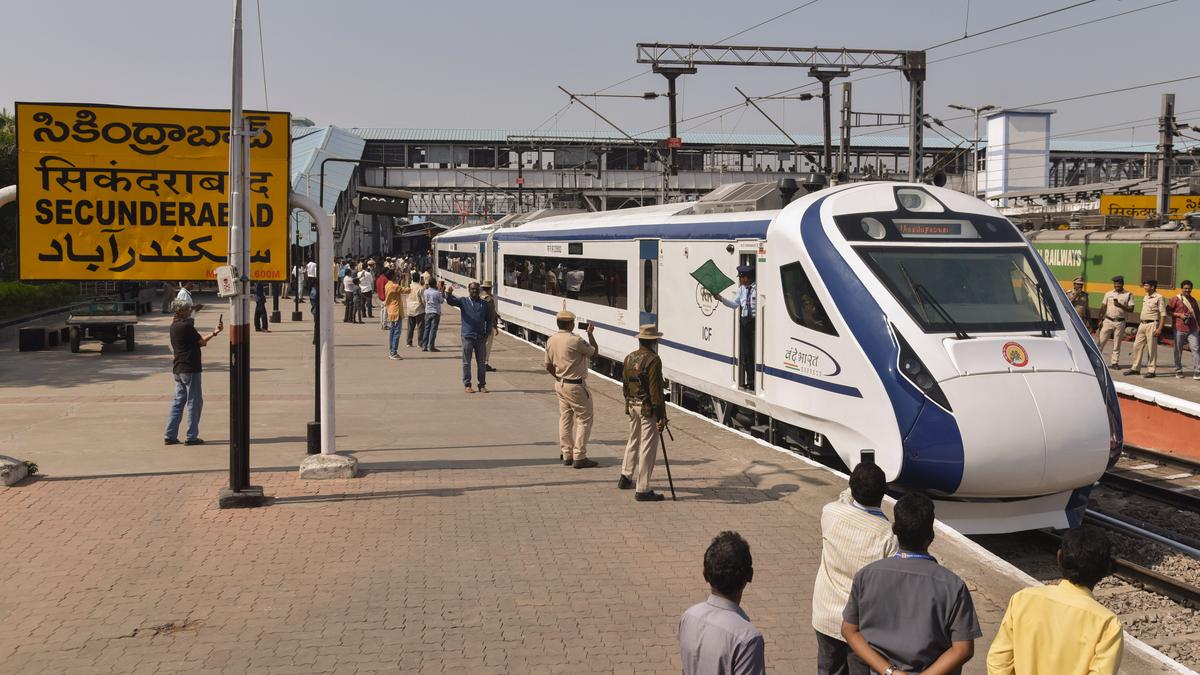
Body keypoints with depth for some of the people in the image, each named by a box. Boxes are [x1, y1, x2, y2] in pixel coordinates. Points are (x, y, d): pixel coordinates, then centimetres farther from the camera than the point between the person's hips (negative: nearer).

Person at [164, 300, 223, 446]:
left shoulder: (174, 326, 11)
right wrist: (215, 333, 2)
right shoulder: (186, 326, -15)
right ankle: (191, 437, 1)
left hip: (178, 368, 9)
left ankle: (170, 436, 12)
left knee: (179, 401, 12)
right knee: (195, 402, -1)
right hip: (190, 368, -9)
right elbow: (202, 342, -9)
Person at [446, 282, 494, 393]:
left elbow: (489, 320, 14)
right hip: (467, 337, -2)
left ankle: (482, 385, 13)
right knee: (466, 362, 2)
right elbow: (451, 301, -11)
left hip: (481, 337, 2)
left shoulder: (485, 304, 11)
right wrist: (449, 293, -33)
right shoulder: (463, 301, 4)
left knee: (481, 363, 6)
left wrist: (487, 332, 2)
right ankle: (467, 385, 8)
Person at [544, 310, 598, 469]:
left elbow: (548, 366, 11)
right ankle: (579, 457, -1)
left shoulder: (551, 341, 3)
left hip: (560, 384, 8)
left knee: (565, 419, 15)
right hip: (576, 386, -8)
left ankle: (567, 455, 21)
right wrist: (590, 333, 7)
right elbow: (594, 351, -5)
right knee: (584, 420, 0)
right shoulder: (575, 340, -20)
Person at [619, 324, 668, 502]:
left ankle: (625, 478, 37)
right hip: (648, 408, -8)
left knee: (633, 441, 24)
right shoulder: (653, 359, -16)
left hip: (632, 406, 8)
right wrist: (661, 416, -18)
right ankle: (642, 490, -2)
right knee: (647, 447, -4)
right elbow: (656, 389, -20)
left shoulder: (629, 358, 8)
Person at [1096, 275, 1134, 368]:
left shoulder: (1128, 295, 3)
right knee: (1101, 341, -3)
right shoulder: (1108, 294, 11)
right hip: (1108, 321, 2)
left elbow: (1131, 309, -4)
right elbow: (1103, 307, 11)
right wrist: (1100, 320, 4)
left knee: (1117, 344, 3)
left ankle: (1114, 362, 7)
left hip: (1120, 322, -2)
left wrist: (1120, 305, -18)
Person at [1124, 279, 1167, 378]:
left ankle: (1151, 370, 3)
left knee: (1151, 348, -3)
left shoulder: (1158, 298, -9)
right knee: (1137, 346, 8)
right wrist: (1141, 325, 16)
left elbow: (1163, 314, -12)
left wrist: (1159, 328, -19)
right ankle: (1135, 368, 16)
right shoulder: (1145, 297, 15)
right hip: (1142, 324, 8)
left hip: (1152, 324, -8)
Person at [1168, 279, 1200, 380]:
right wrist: (1179, 315, -15)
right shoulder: (1176, 299, -1)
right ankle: (1178, 371, 19)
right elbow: (1168, 310, -4)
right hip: (1179, 329, -3)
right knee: (1178, 350, 6)